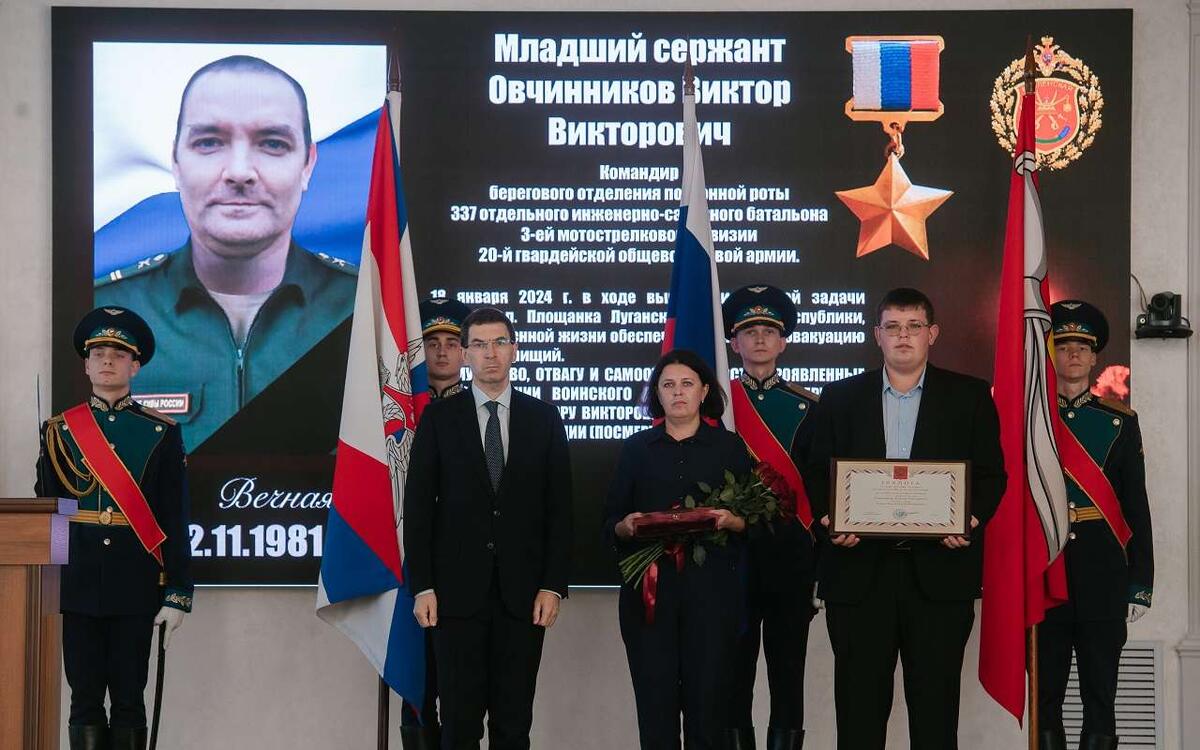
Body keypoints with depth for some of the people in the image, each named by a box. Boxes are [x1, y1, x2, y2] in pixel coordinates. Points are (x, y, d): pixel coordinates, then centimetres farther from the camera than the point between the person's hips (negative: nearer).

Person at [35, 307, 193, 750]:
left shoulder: (161, 434, 3)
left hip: (135, 589, -1)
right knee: (85, 701, 5)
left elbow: (175, 521, 0)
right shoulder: (59, 431, 7)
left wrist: (178, 594, -6)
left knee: (129, 701, 4)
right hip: (76, 585, 1)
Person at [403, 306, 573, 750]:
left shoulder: (544, 419, 7)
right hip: (457, 591, -1)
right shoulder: (439, 418, 4)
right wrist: (422, 586, -4)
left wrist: (553, 585, -2)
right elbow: (418, 507, 2)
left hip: (523, 592, 1)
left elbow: (559, 509, 6)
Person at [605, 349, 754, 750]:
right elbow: (610, 525, 11)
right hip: (649, 589, 1)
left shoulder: (730, 447, 10)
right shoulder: (636, 448, 13)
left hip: (712, 591, -1)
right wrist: (626, 526, -10)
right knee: (655, 702, -3)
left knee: (708, 699, -4)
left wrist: (732, 520, -13)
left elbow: (754, 519, 7)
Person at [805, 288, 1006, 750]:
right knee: (859, 705, 4)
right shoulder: (839, 397, 11)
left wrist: (973, 519, -13)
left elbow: (991, 474, 5)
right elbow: (818, 473, 9)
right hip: (859, 570, 1)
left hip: (939, 572, -1)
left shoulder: (970, 396, 8)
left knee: (936, 706, 2)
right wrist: (829, 519, -9)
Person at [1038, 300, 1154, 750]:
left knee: (1101, 695, 6)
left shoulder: (1119, 421, 7)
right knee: (1044, 698, 7)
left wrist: (1140, 584, 0)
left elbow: (1137, 507, 5)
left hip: (1102, 574, 0)